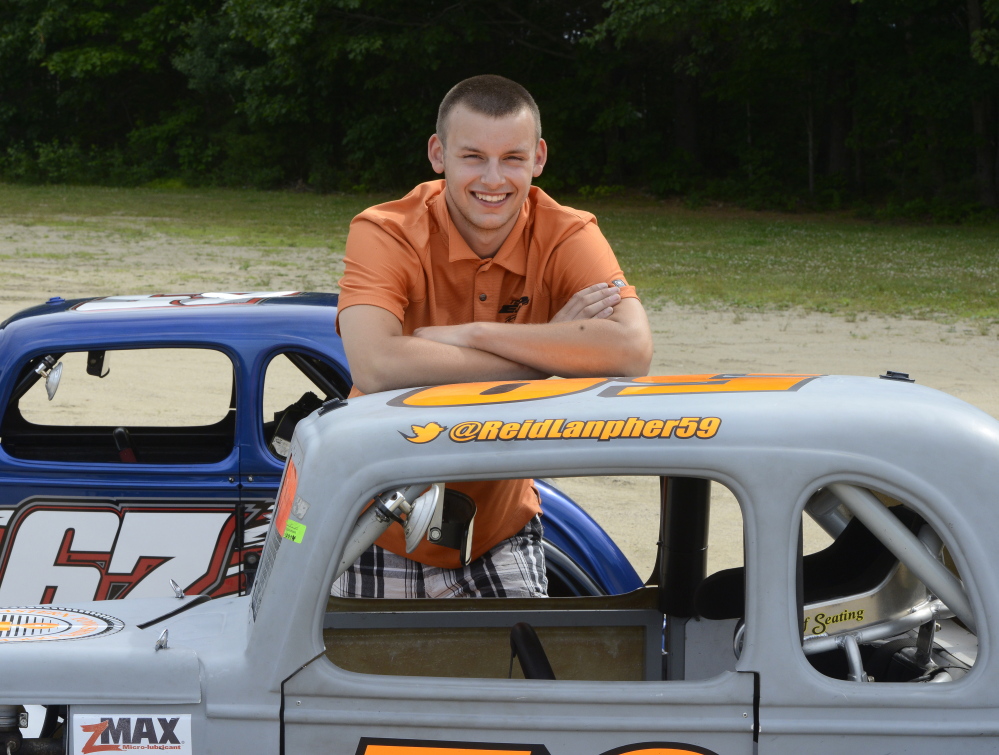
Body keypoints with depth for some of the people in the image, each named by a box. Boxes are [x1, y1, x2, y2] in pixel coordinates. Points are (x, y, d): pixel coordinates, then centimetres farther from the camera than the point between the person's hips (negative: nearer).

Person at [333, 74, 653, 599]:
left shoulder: (568, 236, -11)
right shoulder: (386, 234, -17)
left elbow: (633, 352, -28)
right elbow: (375, 366, -36)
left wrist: (473, 334, -30)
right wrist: (555, 347, -30)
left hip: (500, 531, 2)